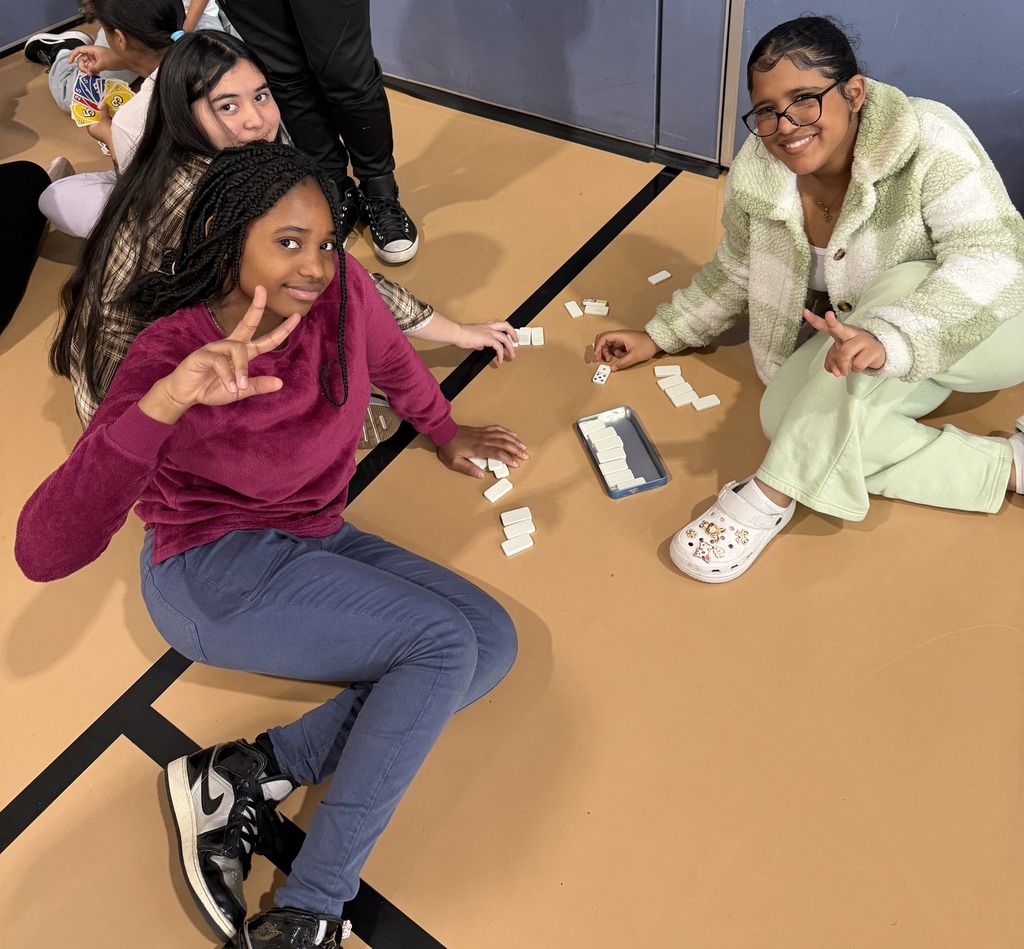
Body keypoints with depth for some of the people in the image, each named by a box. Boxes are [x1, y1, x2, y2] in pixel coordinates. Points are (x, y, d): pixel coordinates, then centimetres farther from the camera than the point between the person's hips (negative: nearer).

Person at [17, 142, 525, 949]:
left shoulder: (341, 289, -11)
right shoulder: (172, 352, -22)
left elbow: (391, 359, 15)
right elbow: (44, 551, -32)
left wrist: (447, 434, 26)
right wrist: (167, 399, -44)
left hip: (319, 545, 7)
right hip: (214, 573, -6)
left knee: (494, 642, -8)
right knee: (445, 643, -22)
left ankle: (248, 775, -12)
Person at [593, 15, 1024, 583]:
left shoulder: (926, 141, -24)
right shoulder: (757, 174, -11)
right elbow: (736, 274, 6)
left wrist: (887, 338, -51)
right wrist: (659, 336, 2)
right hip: (852, 330, 5)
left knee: (898, 292, -37)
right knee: (785, 413, -25)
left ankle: (770, 496, -34)